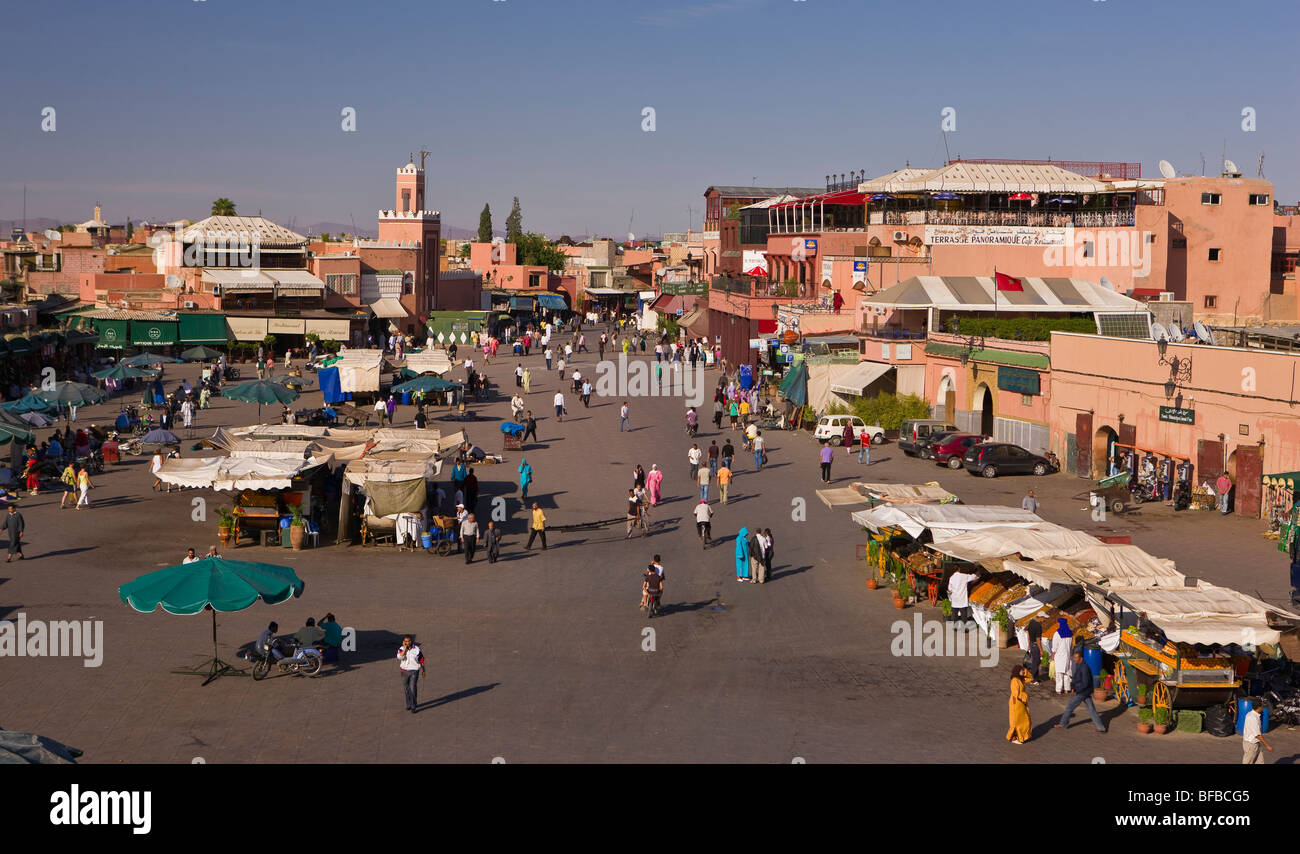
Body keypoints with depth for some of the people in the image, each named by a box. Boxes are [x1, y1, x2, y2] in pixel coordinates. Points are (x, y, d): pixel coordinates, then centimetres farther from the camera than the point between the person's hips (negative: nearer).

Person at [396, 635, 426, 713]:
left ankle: (413, 707, -2)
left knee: (413, 689, -8)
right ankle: (408, 704, 31)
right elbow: (400, 657, -26)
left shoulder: (417, 649, -7)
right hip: (404, 671, 2)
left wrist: (423, 670, 11)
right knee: (406, 689, 14)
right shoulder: (402, 649, -5)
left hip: (414, 671, -2)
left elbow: (421, 660, 5)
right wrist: (405, 648, -23)